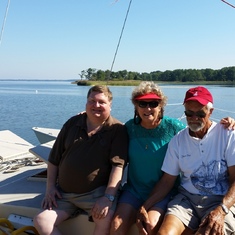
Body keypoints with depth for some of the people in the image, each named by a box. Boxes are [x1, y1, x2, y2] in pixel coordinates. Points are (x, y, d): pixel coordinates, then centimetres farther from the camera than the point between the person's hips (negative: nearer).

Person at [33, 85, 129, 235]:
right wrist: (50, 186, 5)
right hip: (63, 192, 5)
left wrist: (108, 197, -22)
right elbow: (54, 158, 13)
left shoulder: (118, 129, -6)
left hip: (97, 192, -4)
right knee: (41, 221, -12)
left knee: (106, 218, -31)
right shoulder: (72, 124, 8)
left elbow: (118, 165, -14)